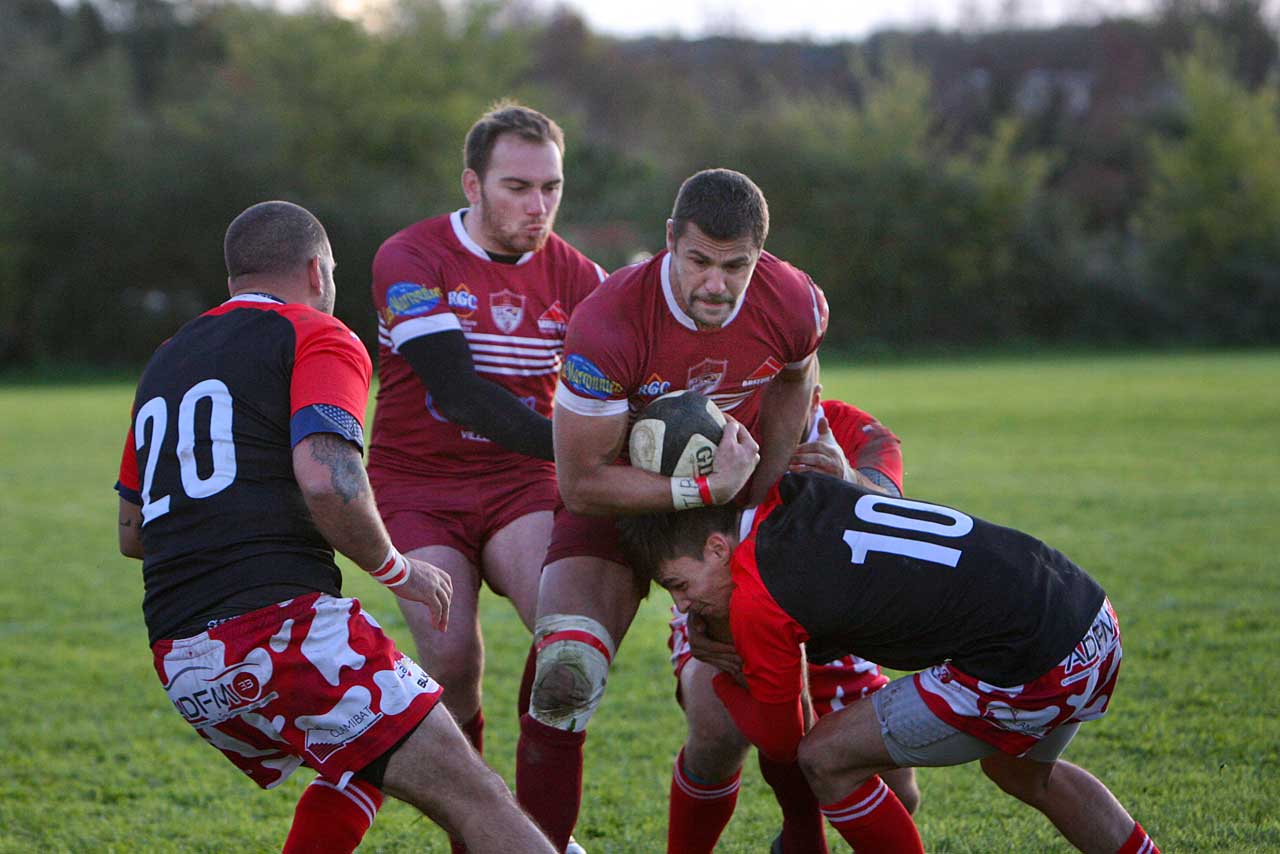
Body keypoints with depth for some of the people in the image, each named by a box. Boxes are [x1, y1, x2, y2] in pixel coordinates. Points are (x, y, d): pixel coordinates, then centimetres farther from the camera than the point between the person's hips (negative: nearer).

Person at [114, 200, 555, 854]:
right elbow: (325, 477, -15)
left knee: (361, 763, 29)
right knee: (468, 794, -10)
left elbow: (131, 532, 29)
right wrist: (396, 568, 0)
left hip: (180, 664, 8)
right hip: (281, 624, -7)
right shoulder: (318, 338, 2)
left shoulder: (164, 362, 24)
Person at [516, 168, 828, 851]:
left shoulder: (796, 307, -20)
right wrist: (707, 490, -31)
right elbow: (581, 484, -27)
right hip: (618, 498, -3)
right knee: (564, 679, -22)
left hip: (728, 497, 3)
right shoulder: (607, 325, -33)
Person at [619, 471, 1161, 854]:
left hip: (1030, 674, -9)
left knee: (828, 757, 2)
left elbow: (781, 741, 2)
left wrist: (719, 680, 22)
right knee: (1022, 773, 37)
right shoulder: (797, 494, 7)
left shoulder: (756, 600, -12)